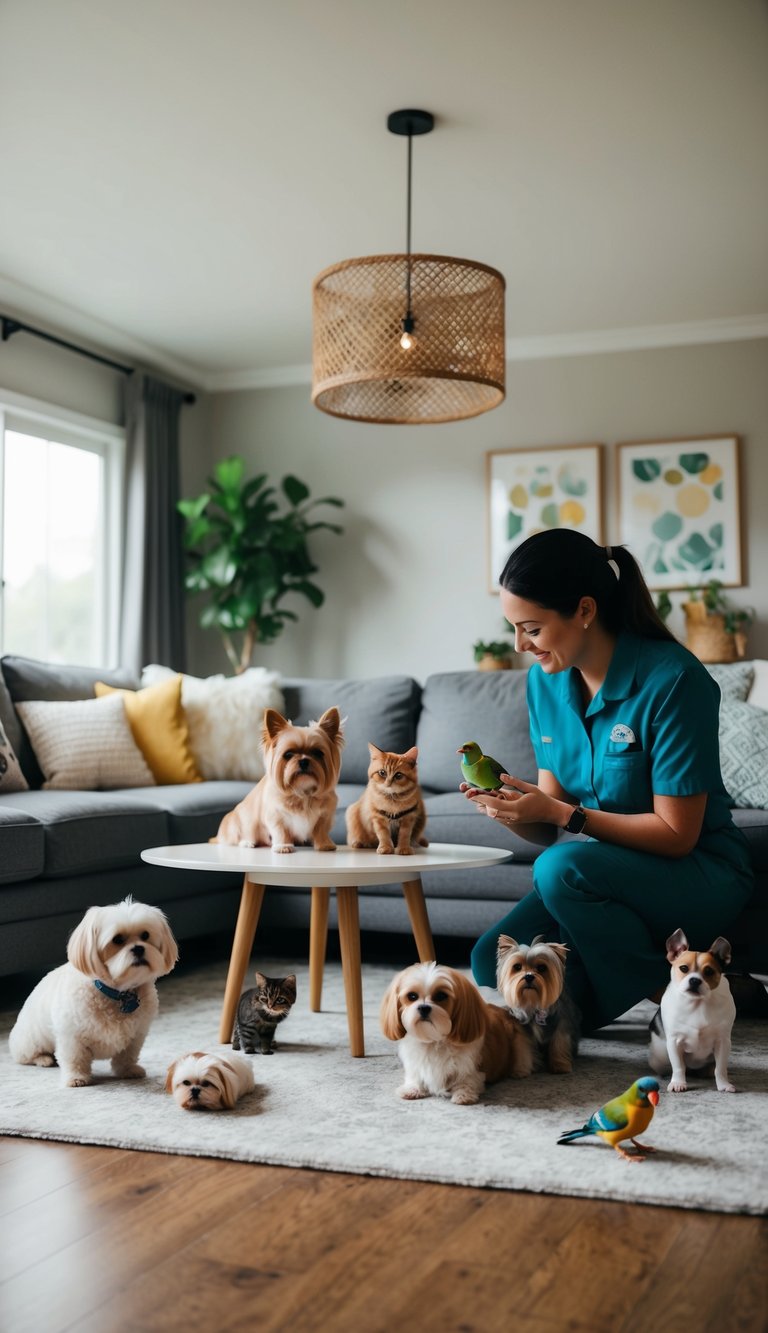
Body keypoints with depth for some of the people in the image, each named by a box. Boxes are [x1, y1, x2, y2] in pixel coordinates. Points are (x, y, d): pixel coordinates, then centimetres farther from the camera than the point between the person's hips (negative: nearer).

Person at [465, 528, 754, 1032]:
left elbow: (677, 833, -20)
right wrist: (516, 809, -21)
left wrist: (561, 814, -25)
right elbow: (554, 821, 1)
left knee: (561, 868, -33)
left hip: (698, 874, -6)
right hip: (604, 870, 6)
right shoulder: (546, 681, 1)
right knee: (493, 961, -16)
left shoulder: (672, 679, -21)